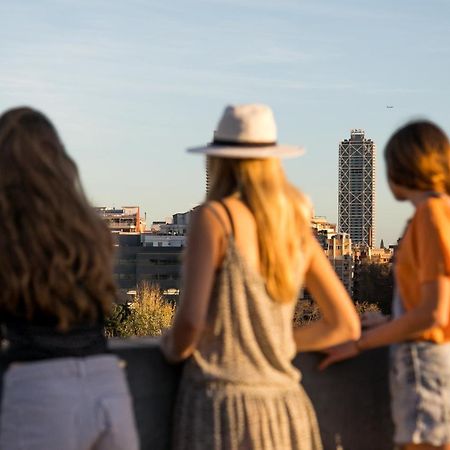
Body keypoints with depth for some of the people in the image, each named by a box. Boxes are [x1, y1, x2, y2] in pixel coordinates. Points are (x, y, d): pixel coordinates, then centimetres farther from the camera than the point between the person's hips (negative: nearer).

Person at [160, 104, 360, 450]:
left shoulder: (214, 218, -8)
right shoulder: (295, 226, 9)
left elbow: (191, 319, -17)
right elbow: (346, 324, 12)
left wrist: (175, 347, 4)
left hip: (221, 405, -6)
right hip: (284, 406, 6)